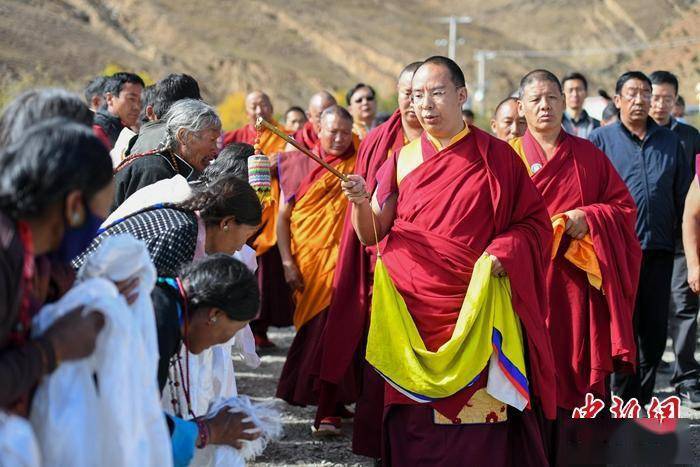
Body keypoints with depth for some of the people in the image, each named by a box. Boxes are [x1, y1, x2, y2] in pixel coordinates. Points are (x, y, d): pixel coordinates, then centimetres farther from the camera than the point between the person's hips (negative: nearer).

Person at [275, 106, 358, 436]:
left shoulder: (357, 167, 3)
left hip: (340, 262, -2)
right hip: (306, 264, 2)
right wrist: (287, 263, -1)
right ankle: (329, 404, 25)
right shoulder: (300, 166, 5)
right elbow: (283, 217, 6)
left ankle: (328, 411, -4)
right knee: (313, 328, 8)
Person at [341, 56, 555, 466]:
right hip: (412, 308, 2)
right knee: (416, 423, 1)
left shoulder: (496, 155, 3)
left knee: (478, 415, -6)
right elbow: (371, 235, 6)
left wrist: (503, 251, -13)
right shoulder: (403, 159, 9)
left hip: (476, 306, -2)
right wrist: (360, 201, -13)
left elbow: (534, 222, 5)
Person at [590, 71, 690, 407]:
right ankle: (626, 399, 8)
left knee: (655, 330, 7)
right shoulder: (600, 140, 4)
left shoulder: (669, 141, 13)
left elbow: (683, 195, 15)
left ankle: (642, 397, 19)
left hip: (659, 249, 3)